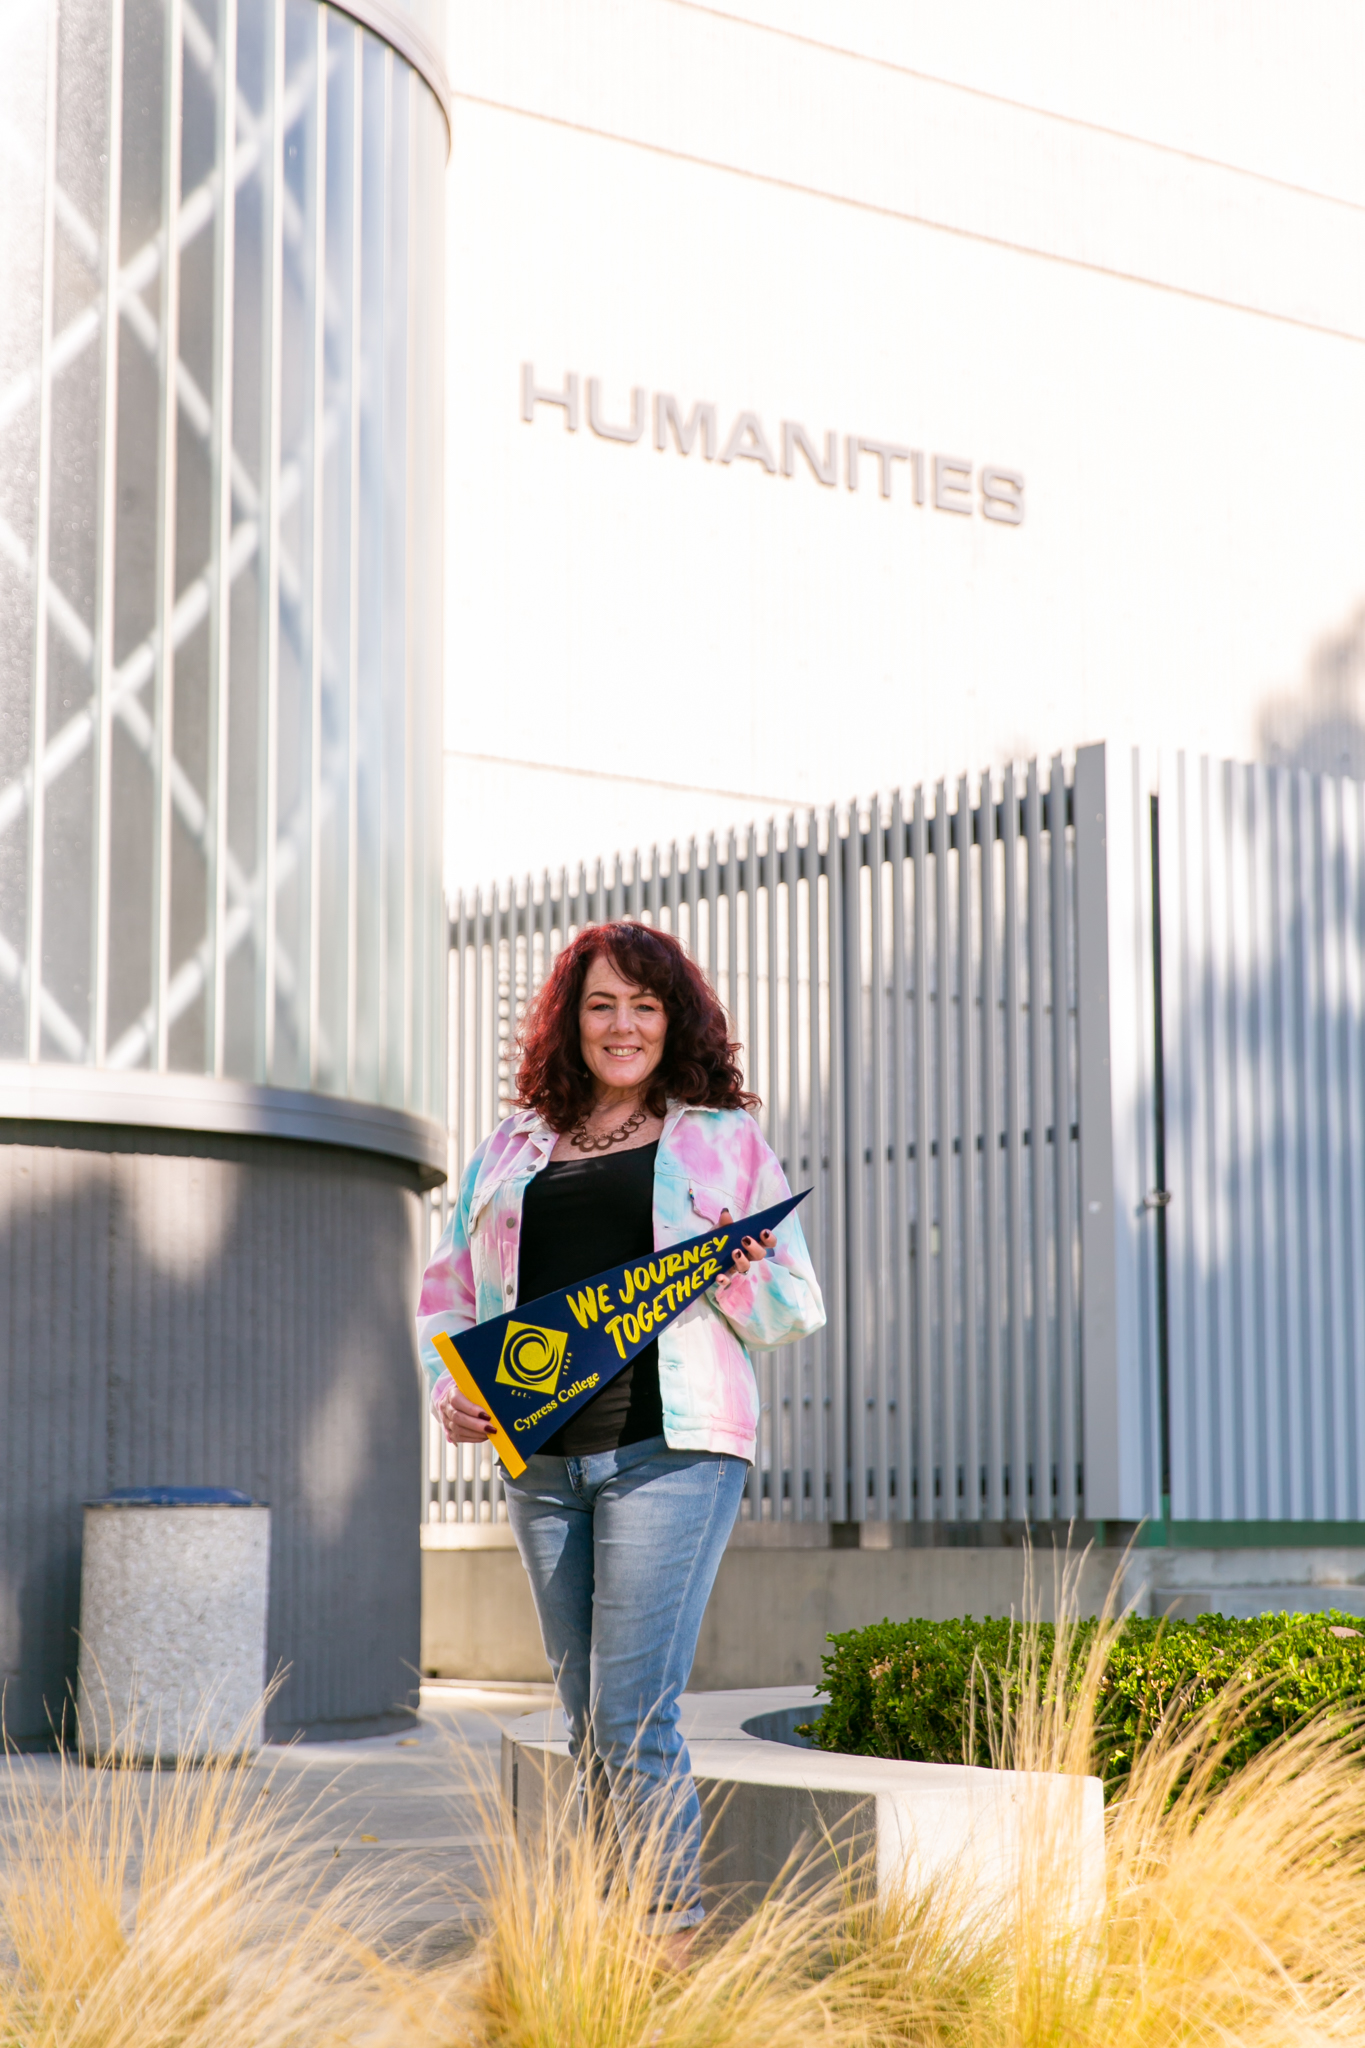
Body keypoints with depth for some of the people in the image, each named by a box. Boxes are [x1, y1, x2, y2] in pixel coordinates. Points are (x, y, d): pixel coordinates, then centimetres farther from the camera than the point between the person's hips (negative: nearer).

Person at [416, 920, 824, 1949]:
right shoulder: (511, 1150, 18)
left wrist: (739, 1276, -12)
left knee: (632, 1715, -13)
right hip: (542, 1458, 4)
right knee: (589, 1725, 8)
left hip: (670, 1448, -4)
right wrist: (451, 1389, 1)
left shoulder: (728, 1141, 9)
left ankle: (675, 1935, -5)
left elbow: (800, 1311, 10)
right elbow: (448, 1289, 19)